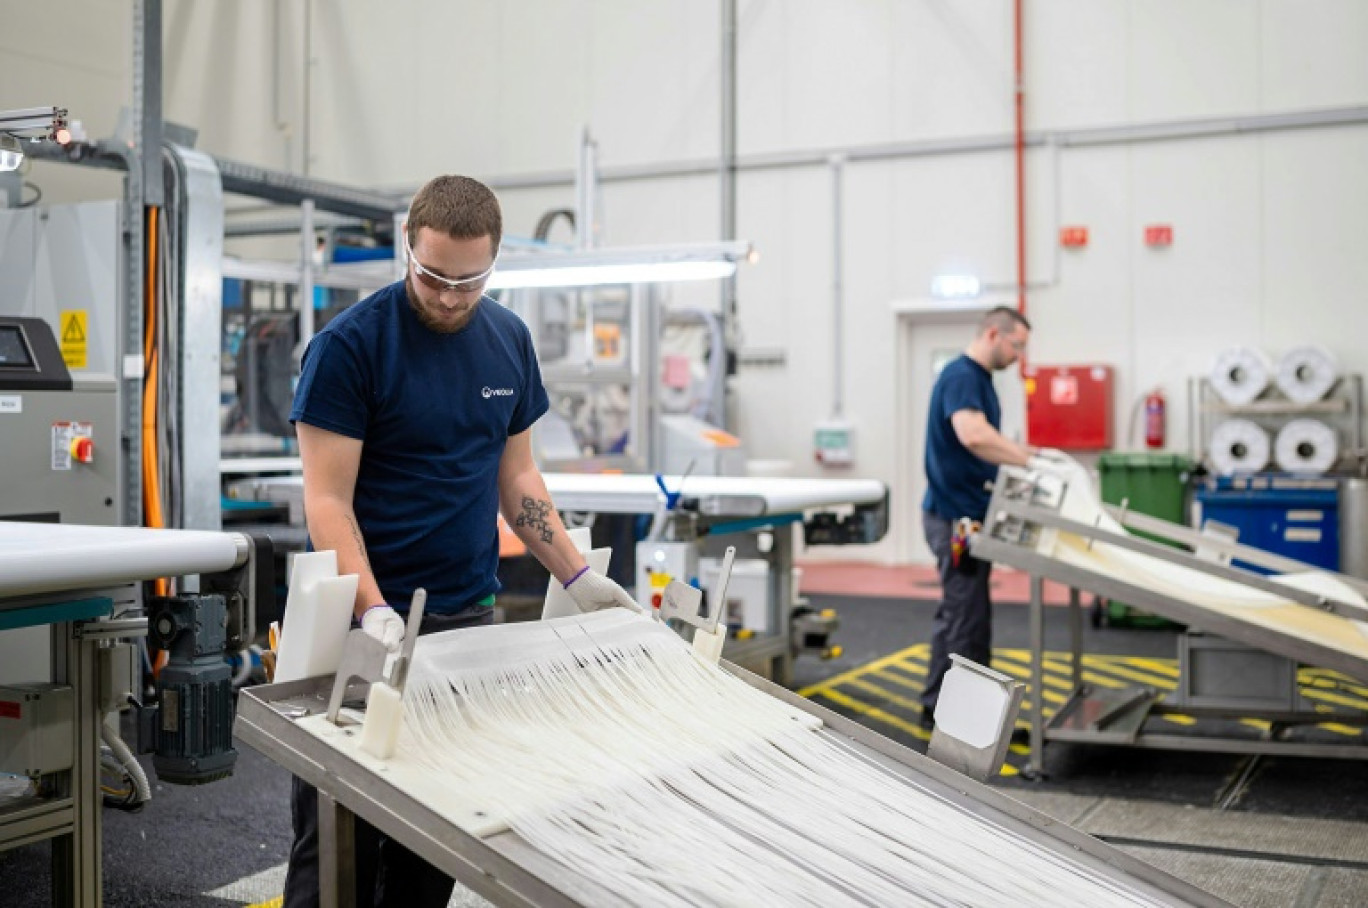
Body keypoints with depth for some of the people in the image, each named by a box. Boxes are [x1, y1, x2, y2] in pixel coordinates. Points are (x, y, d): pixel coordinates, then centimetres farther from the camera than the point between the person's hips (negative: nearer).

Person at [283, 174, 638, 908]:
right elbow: (327, 500, -14)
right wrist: (375, 613, -27)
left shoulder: (510, 340, 5)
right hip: (367, 625, -4)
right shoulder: (349, 344, -11)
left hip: (467, 617, 5)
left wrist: (577, 576, 4)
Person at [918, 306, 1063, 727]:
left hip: (968, 513, 10)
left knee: (959, 614, 14)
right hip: (957, 516, -10)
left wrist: (1035, 453, 14)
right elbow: (972, 437, -35)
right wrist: (1031, 460, -30)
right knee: (965, 617, -4)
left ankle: (939, 706, 22)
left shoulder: (980, 378, 14)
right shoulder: (961, 375, -18)